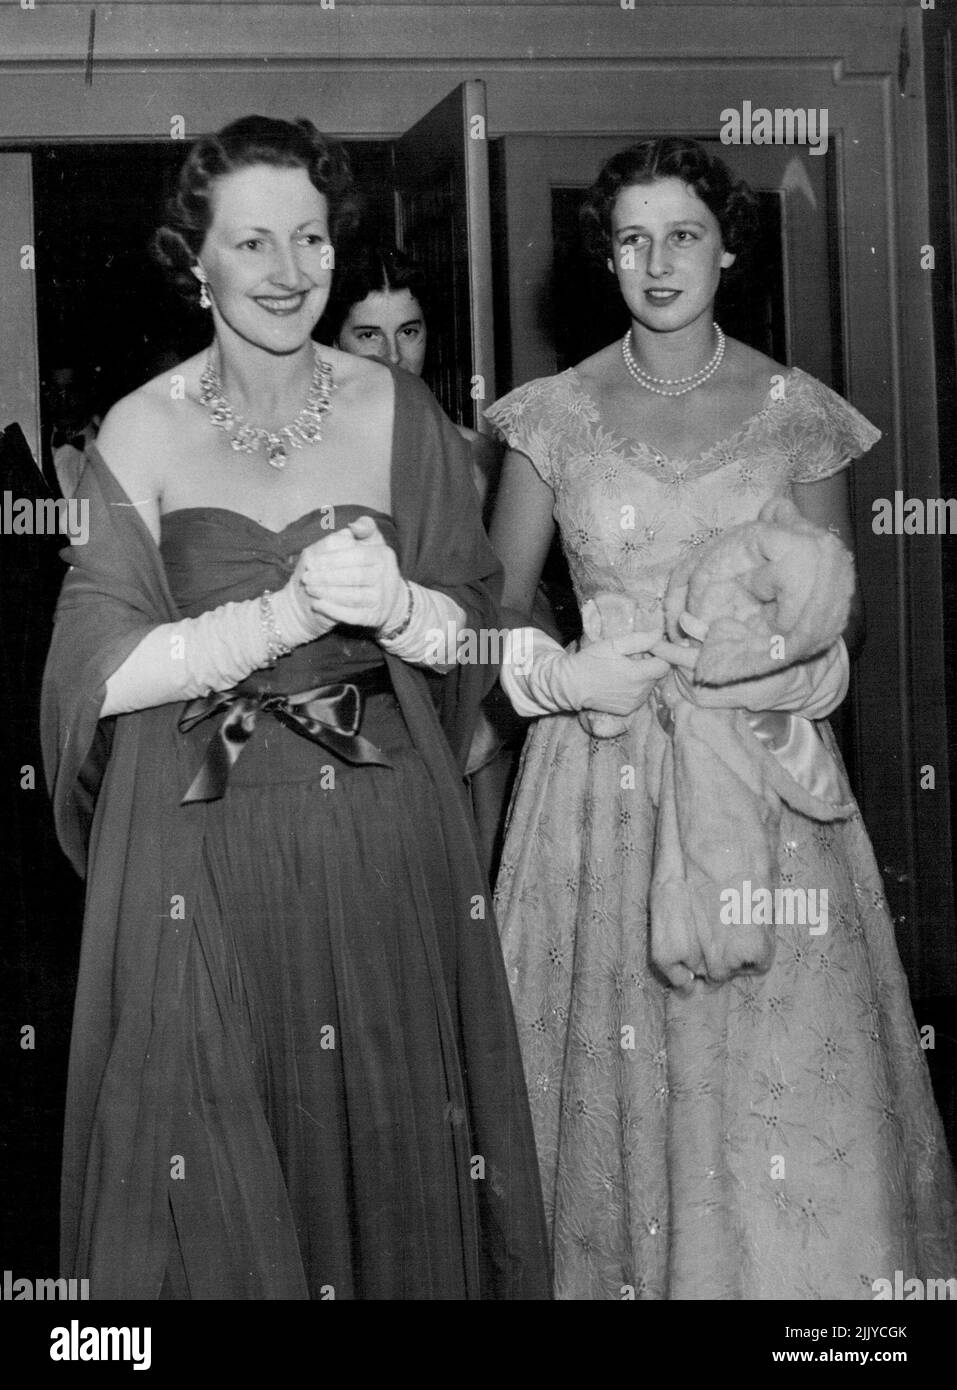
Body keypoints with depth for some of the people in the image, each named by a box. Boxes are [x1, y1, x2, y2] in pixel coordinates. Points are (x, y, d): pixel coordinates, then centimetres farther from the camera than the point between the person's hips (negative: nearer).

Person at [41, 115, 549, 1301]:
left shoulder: (398, 412, 3)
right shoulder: (142, 432, -2)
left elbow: (469, 621, 5)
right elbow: (104, 669, -8)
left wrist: (396, 608, -17)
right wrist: (287, 613, -19)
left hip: (385, 835, 2)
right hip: (200, 845, -1)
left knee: (390, 1133, 8)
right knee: (216, 1166, 6)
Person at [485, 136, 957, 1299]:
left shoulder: (798, 414, 5)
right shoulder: (555, 416, 5)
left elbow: (846, 608, 10)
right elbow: (496, 606, 9)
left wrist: (800, 670, -10)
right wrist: (563, 674, -9)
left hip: (764, 786, 0)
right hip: (602, 782, 0)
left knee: (789, 1090, -2)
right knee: (621, 1078, 3)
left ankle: (793, 1268, 15)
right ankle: (619, 1267, 22)